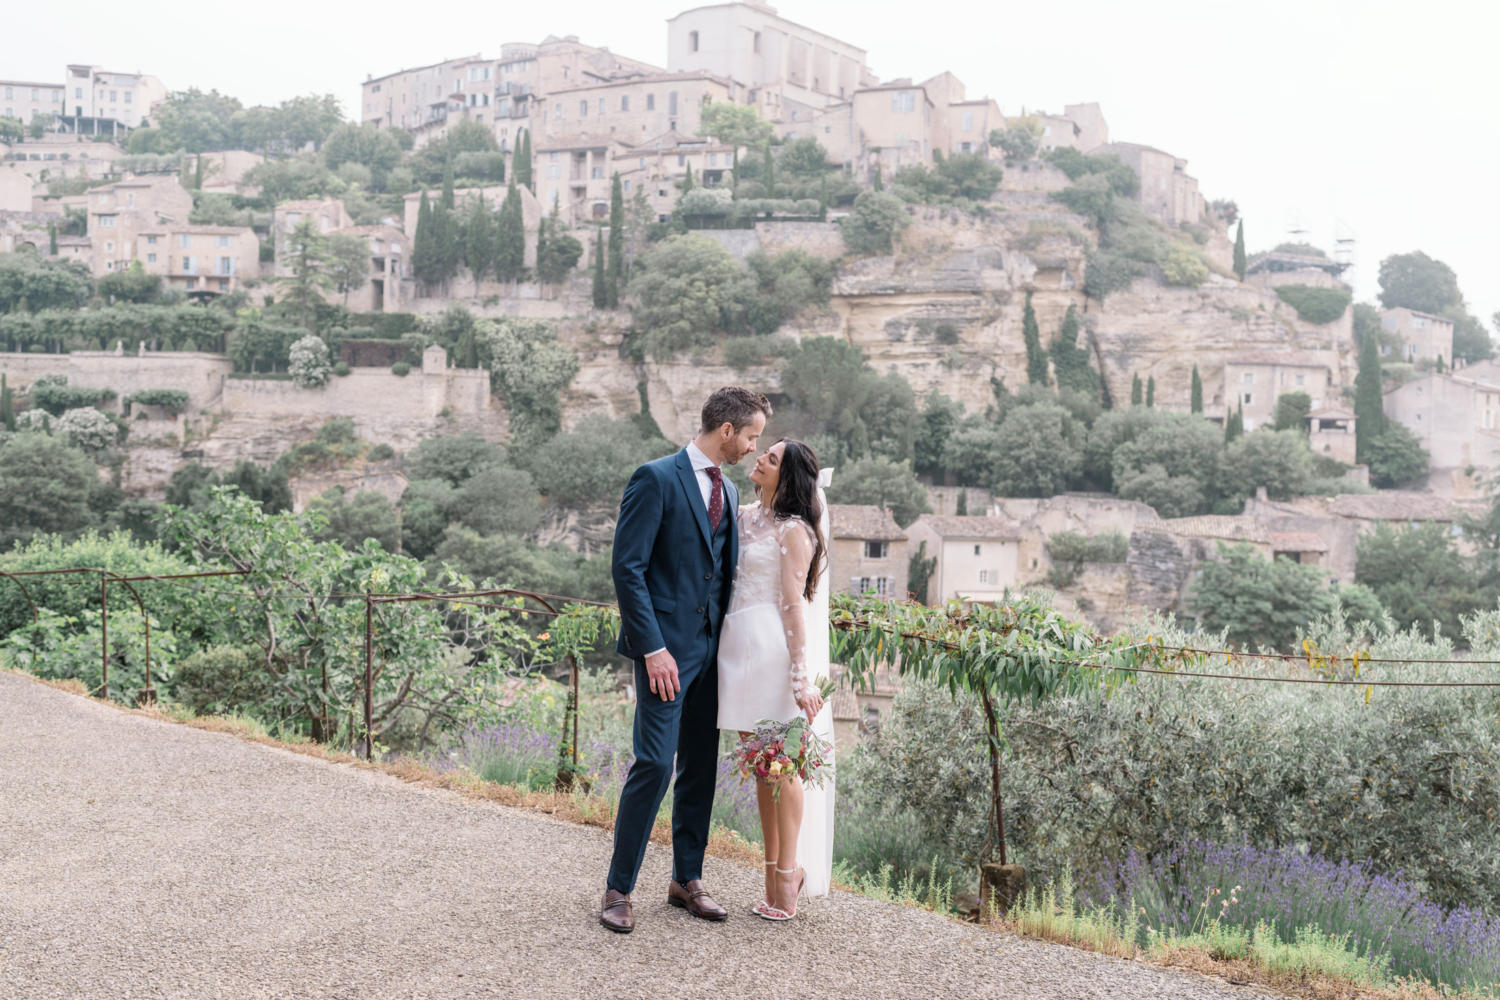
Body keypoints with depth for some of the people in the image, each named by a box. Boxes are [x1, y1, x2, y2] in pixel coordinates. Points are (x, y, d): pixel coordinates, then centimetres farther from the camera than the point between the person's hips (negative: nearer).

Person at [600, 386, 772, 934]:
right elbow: (628, 568, -13)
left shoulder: (728, 490, 15)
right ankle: (618, 889, 2)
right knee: (654, 764, -10)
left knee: (702, 766, 11)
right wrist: (653, 648, -17)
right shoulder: (656, 479, -10)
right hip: (667, 648, -8)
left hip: (711, 647, 8)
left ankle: (686, 879, 23)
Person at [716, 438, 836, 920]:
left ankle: (787, 875, 5)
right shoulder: (744, 517, 14)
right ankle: (775, 873, 17)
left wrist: (801, 677, -14)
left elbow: (794, 604, -11)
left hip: (775, 646, -7)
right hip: (740, 646, 7)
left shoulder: (794, 530, -6)